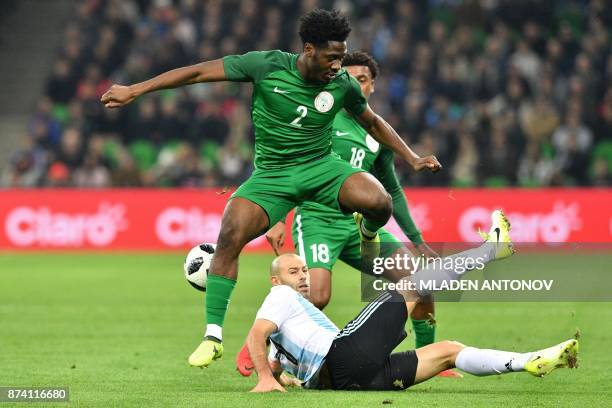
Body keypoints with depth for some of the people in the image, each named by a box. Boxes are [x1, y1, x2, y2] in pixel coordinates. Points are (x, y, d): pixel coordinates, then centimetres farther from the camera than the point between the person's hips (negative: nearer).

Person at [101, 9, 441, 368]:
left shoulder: (342, 84, -5)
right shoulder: (267, 66, -13)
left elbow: (373, 122, 16)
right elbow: (199, 72, -10)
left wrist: (413, 158, 14)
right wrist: (135, 91, -12)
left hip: (322, 167, 1)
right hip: (272, 176, -1)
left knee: (378, 201, -28)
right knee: (230, 236, -25)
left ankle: (369, 232, 14)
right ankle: (213, 336, -15)